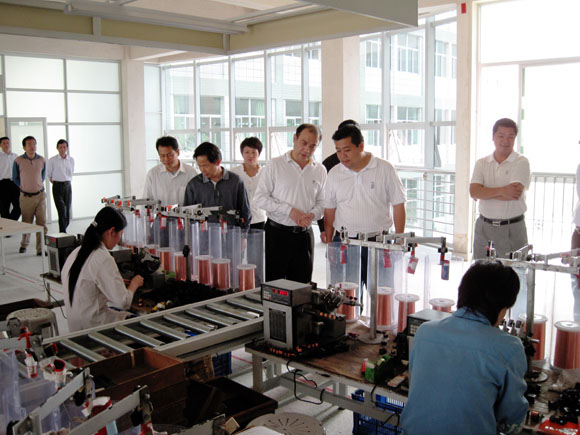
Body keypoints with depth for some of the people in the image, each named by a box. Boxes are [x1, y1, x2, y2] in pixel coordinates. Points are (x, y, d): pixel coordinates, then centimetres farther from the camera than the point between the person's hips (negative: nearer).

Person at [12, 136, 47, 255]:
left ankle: (41, 249, -1)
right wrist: (24, 188, 7)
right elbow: (15, 178, 7)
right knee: (26, 223, 11)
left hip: (40, 195, 1)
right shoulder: (18, 161, -5)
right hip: (26, 196, -1)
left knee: (42, 223, -5)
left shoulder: (41, 160, 2)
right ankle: (24, 244, 35)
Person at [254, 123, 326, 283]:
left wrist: (312, 214, -10)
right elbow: (260, 197, -6)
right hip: (276, 233, -3)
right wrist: (289, 210, -14)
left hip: (304, 234, 3)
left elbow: (322, 202, 13)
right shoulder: (275, 165, -2)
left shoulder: (320, 170, 8)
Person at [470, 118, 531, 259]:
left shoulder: (521, 162, -2)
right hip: (484, 226, 3)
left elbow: (515, 193, -16)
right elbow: (473, 192, -7)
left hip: (512, 228, -3)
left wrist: (485, 192, -9)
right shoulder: (481, 163, 8)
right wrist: (501, 191, -19)